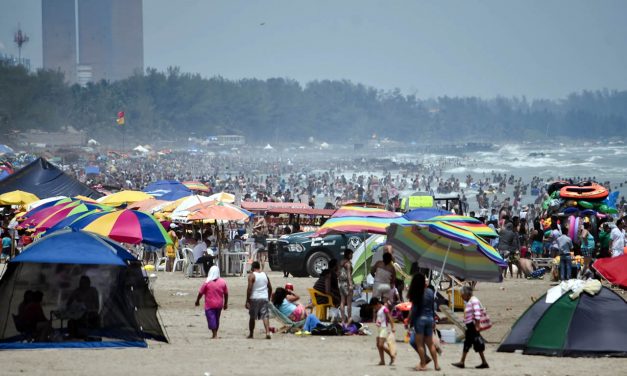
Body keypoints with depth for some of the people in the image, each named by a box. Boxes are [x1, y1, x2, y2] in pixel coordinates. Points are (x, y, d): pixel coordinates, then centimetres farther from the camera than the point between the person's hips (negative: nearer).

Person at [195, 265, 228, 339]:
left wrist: (197, 301, 9)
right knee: (217, 319, 16)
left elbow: (200, 293, -6)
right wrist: (225, 303, 16)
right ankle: (215, 334, 25)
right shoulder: (222, 282, -1)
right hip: (219, 305, 4)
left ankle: (214, 335, -8)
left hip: (209, 305, -4)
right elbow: (226, 293, 5)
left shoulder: (207, 282, -12)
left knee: (211, 319, -1)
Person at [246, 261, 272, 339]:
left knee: (252, 317, 10)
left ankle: (251, 334, 19)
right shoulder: (265, 275, 10)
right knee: (265, 316, -2)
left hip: (254, 298, -3)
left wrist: (247, 301, -10)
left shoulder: (252, 275, -7)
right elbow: (270, 288, 14)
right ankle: (267, 332, -19)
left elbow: (249, 288, -13)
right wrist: (268, 297, 25)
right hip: (264, 298, 3)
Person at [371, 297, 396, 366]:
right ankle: (382, 361, 10)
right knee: (378, 345, 6)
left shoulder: (384, 309, -13)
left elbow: (390, 318, -17)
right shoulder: (378, 310, 14)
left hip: (383, 328, -10)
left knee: (381, 345, -15)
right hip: (379, 329, 10)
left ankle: (392, 355, 1)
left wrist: (392, 328, -23)